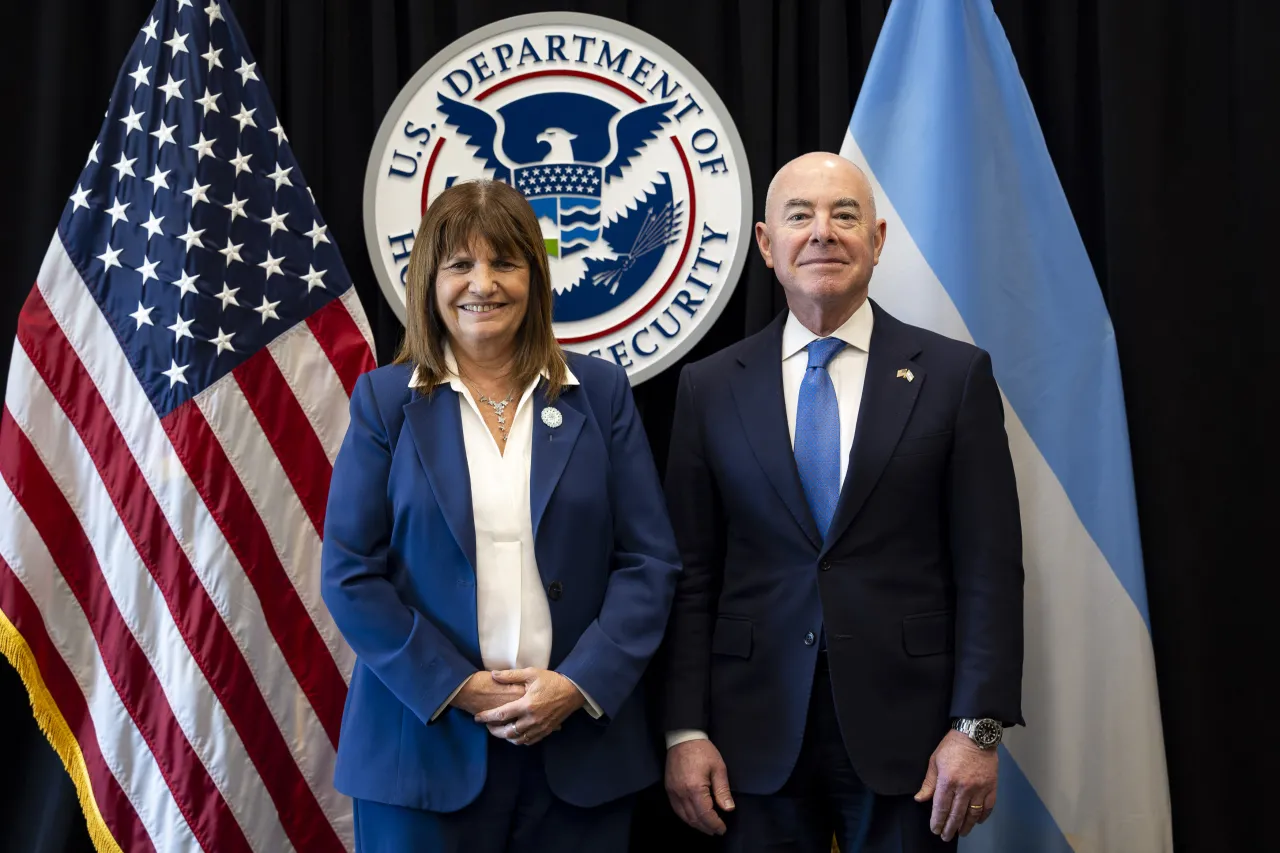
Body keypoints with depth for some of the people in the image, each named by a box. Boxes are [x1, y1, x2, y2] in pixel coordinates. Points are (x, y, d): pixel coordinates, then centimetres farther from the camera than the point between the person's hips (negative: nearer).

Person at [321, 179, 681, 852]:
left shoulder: (600, 392, 4)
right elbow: (350, 573, -2)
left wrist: (578, 684, -10)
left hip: (579, 741, 1)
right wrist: (455, 688, -11)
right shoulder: (384, 399, 2)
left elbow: (650, 562, 1)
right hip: (427, 742, -1)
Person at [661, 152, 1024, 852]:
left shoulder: (956, 374, 1)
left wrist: (977, 728, -8)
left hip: (906, 730, -1)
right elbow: (691, 574, 3)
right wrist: (684, 731, -2)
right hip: (756, 737, 1)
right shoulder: (709, 387, 5)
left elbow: (988, 566, -2)